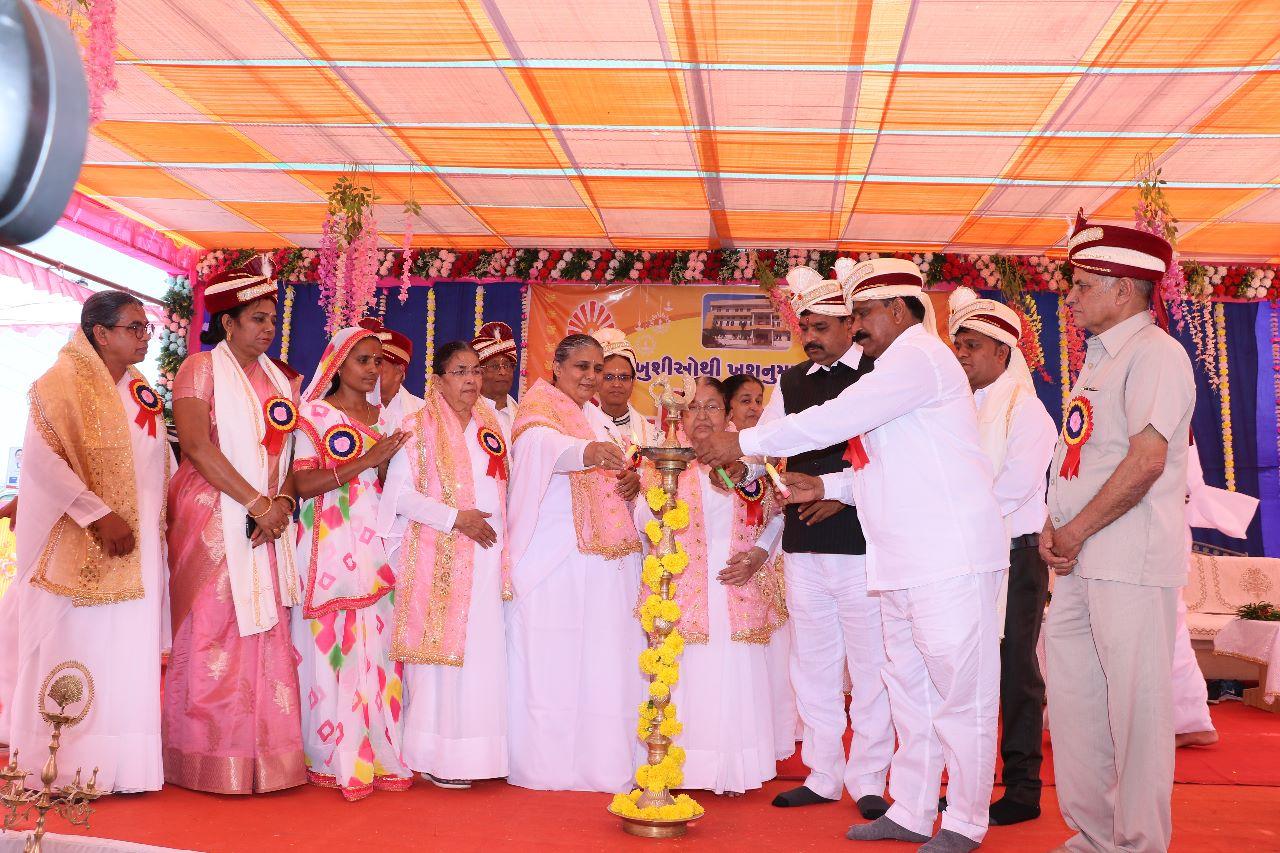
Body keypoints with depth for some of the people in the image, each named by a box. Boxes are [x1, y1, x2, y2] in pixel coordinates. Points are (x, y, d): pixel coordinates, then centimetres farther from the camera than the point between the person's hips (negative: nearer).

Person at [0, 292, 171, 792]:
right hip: (82, 546, -6)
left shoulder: (140, 390, 12)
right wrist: (98, 515, -21)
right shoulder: (63, 384, -7)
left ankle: (123, 765, 16)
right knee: (77, 649, -1)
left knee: (130, 652, 8)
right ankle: (67, 768, 10)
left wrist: (165, 513, 6)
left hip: (139, 545, 6)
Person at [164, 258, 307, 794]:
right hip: (214, 519, -5)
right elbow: (197, 445, -13)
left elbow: (292, 452, 11)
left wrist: (283, 501, -8)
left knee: (267, 633, 4)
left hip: (269, 521, 5)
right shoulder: (202, 368, -1)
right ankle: (207, 759, 6)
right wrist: (255, 503, -16)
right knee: (211, 632, -3)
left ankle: (264, 753, 11)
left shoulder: (280, 379, 15)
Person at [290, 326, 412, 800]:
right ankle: (336, 760, 4)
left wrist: (389, 461, -4)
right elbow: (303, 483, -10)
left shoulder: (384, 418, 16)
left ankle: (379, 753, 9)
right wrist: (365, 462, -15)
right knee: (333, 646, -4)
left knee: (377, 643, 2)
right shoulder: (315, 415, 1)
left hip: (376, 544, 5)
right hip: (331, 544, -5)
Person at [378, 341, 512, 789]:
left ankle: (475, 749, 9)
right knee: (442, 650, -5)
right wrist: (455, 518, -13)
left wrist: (503, 541, 9)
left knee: (484, 648, 2)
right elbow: (399, 493, -6)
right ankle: (439, 757, 3)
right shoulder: (420, 428, -1)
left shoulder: (490, 426, 14)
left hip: (486, 556, 5)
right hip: (440, 557, -5)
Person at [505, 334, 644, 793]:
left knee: (603, 658, 6)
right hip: (554, 556, -6)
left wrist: (633, 480, 1)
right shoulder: (538, 408, -3)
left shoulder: (598, 418, 21)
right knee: (551, 657, -5)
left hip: (608, 556, 7)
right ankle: (545, 761, 3)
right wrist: (588, 450, -47)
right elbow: (545, 445, -26)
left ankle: (601, 758, 14)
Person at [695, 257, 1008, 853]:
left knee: (958, 691, -1)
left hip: (949, 557, -10)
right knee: (911, 689, 13)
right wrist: (827, 486, 14)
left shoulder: (917, 356, -10)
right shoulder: (894, 367, 21)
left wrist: (743, 443, -11)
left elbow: (833, 421, -17)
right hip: (905, 560, 10)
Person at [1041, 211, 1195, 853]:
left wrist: (1076, 534, -12)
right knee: (1072, 697, 11)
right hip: (1080, 560, 9)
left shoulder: (1154, 353, -9)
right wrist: (1053, 529, 6)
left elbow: (1146, 460, -19)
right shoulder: (1099, 358, 20)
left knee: (1134, 704, -3)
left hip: (1131, 559, -9)